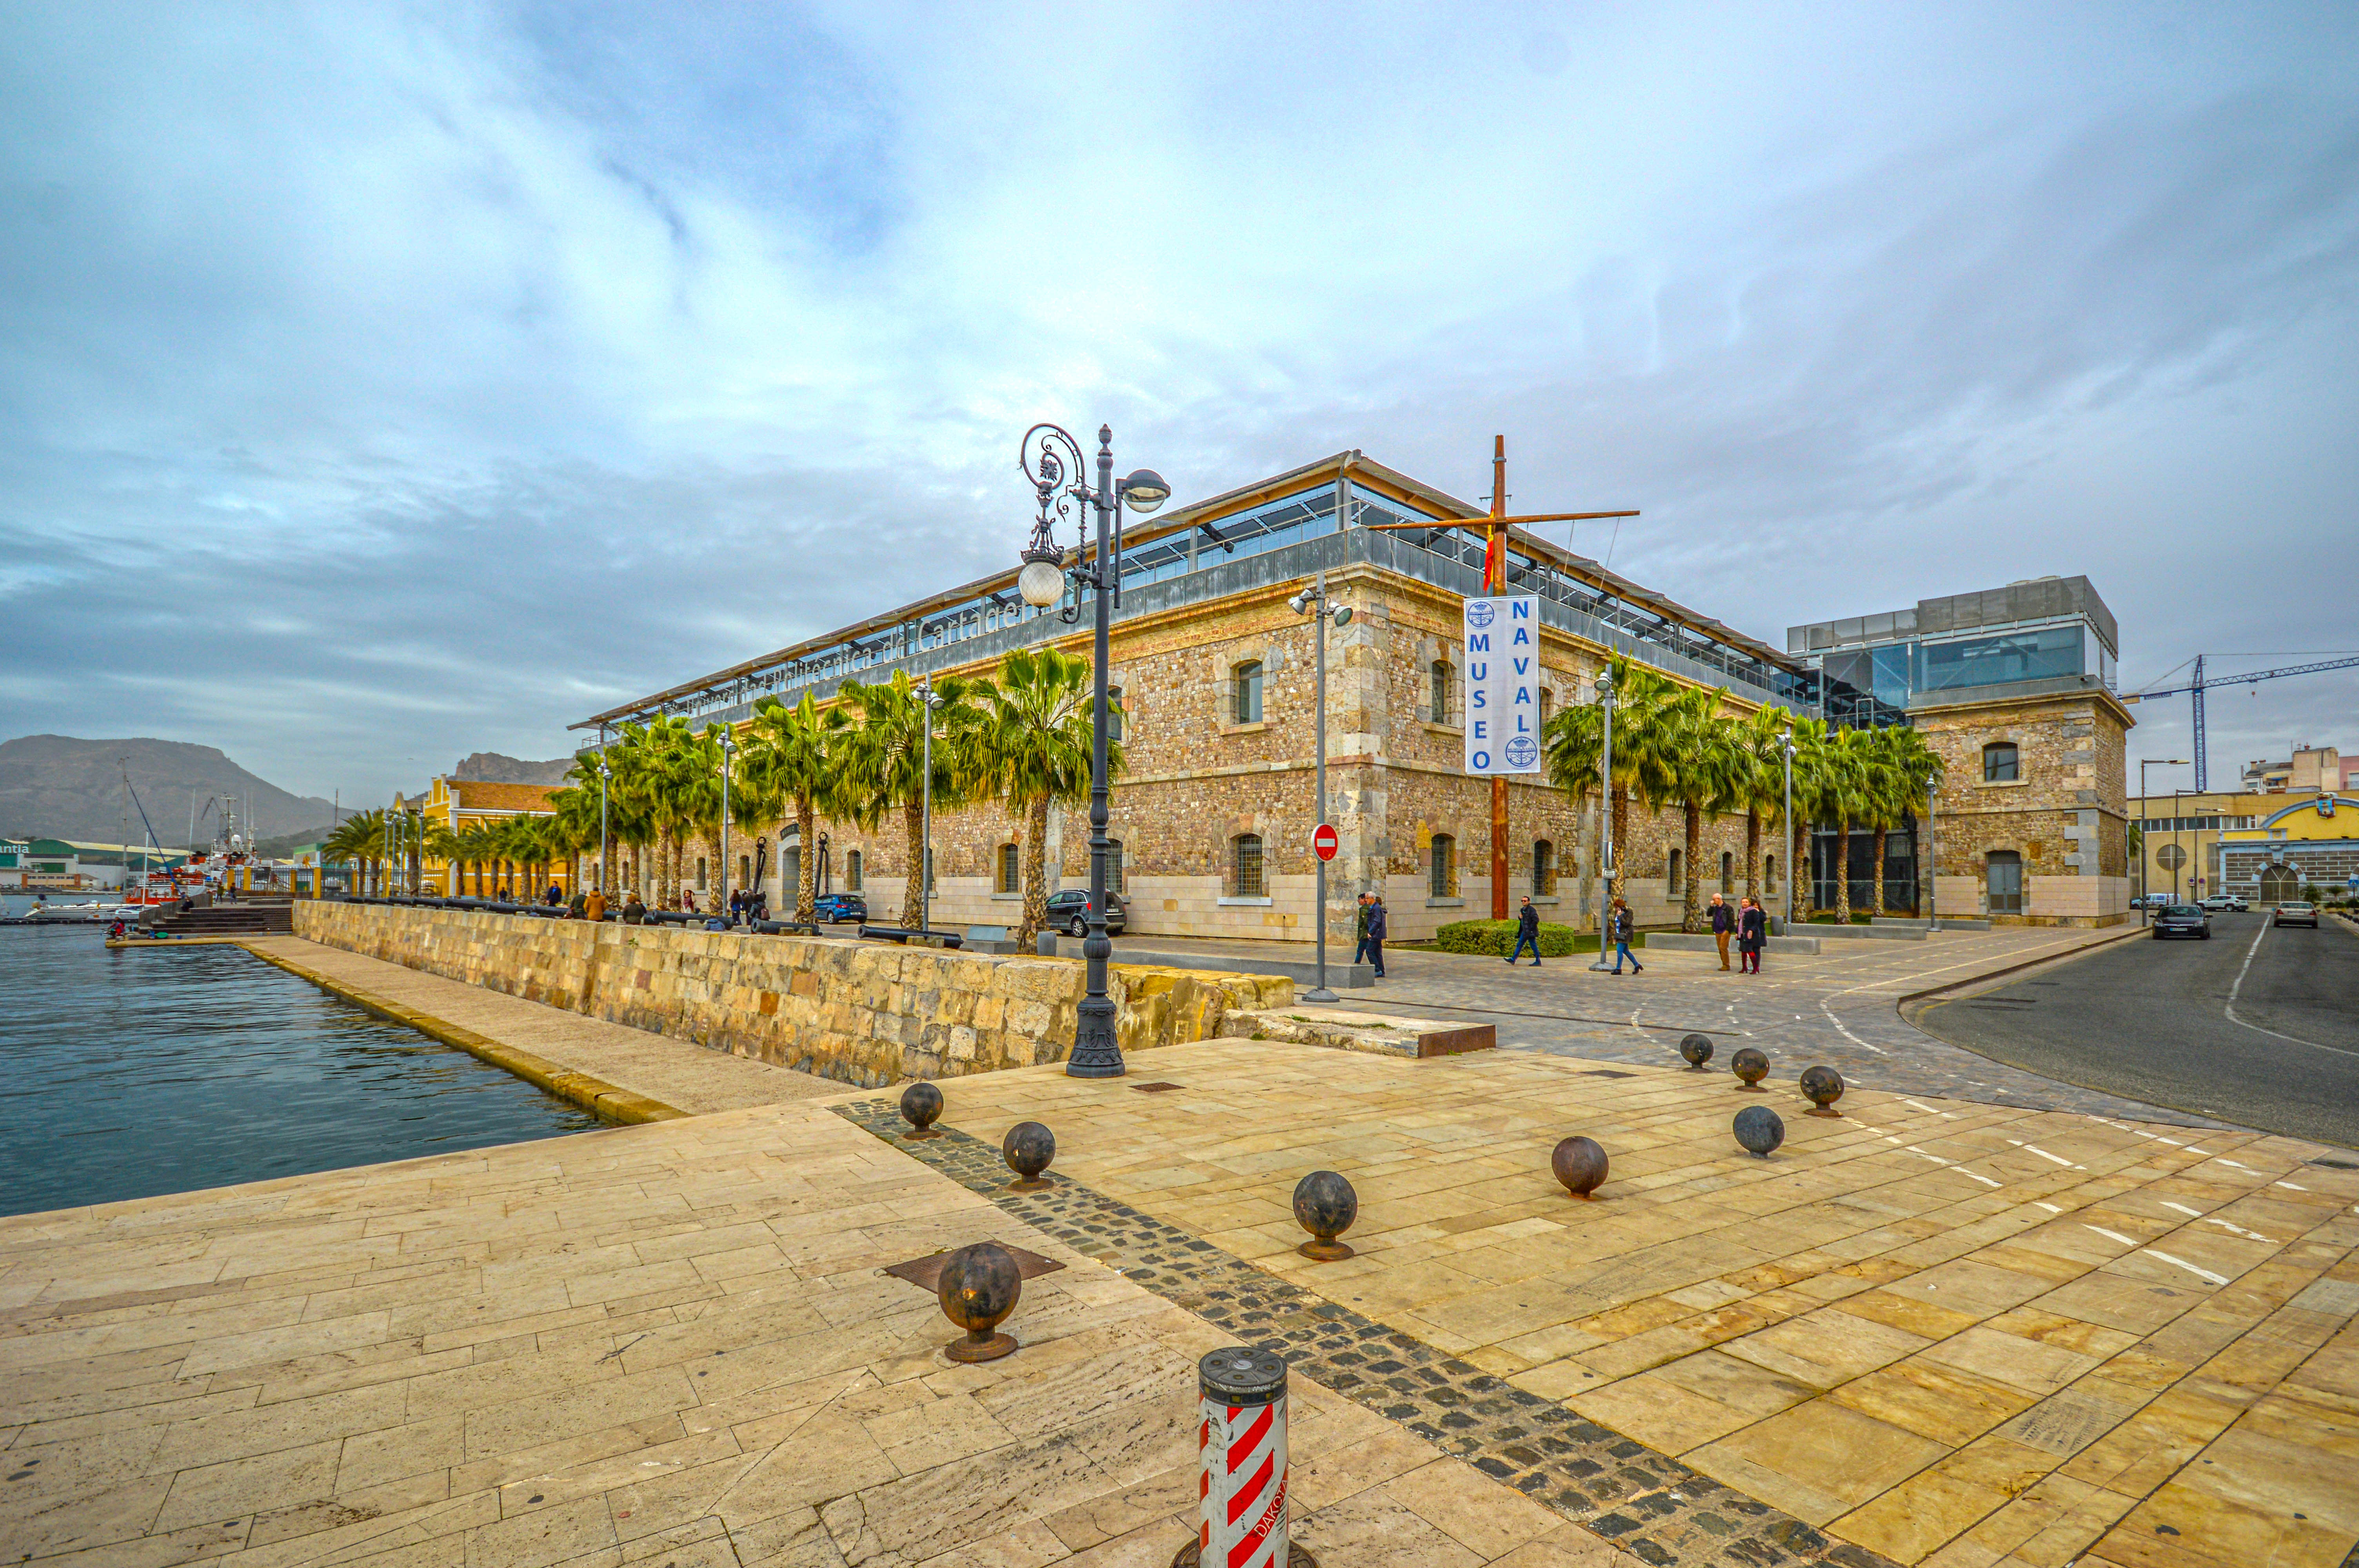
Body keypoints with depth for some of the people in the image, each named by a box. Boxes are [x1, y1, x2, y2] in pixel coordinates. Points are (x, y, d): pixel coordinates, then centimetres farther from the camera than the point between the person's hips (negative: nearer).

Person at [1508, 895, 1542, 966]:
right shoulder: (1523, 910, 16)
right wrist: (1520, 917, 5)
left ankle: (1538, 962, 2)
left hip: (1530, 932, -10)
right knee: (1519, 945, 11)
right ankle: (1513, 959, 14)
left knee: (1534, 946, -4)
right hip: (1525, 931, 10)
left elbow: (1536, 920, -20)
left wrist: (1530, 928, -20)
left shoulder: (1532, 910, -13)